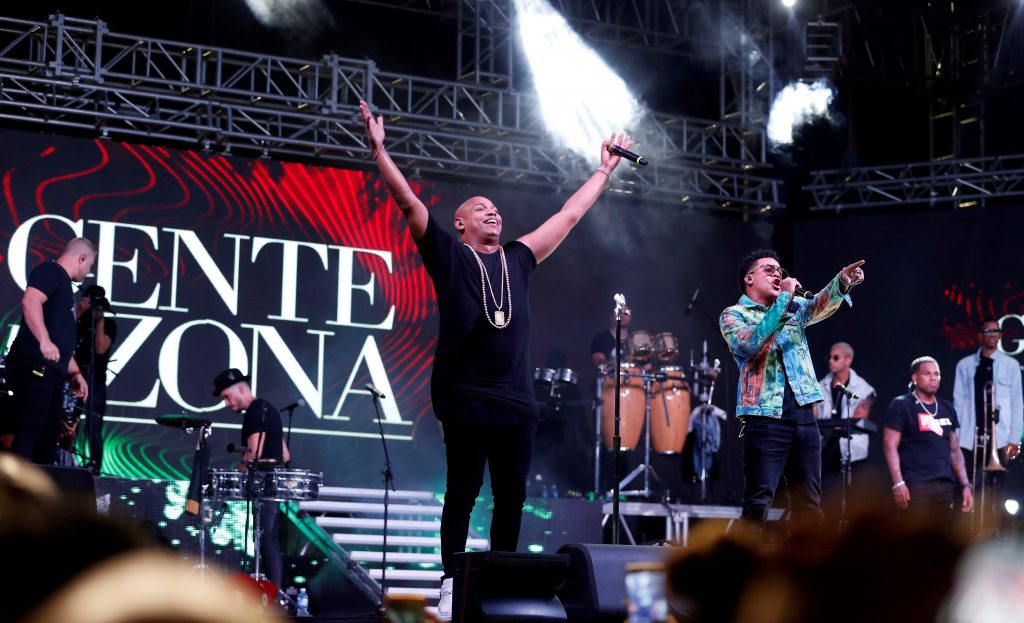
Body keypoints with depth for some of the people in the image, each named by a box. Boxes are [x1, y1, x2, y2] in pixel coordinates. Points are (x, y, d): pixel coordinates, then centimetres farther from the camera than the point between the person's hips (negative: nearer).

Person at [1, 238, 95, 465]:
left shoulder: (63, 284, 26)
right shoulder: (50, 271, -4)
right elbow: (30, 301, -24)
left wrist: (75, 372, 27)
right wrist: (44, 341, -33)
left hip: (51, 372, 10)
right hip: (34, 367, -10)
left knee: (49, 435, 9)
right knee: (26, 434, -15)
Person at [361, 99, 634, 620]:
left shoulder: (517, 260, 18)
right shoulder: (448, 255, 5)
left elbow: (569, 215, 26)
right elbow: (409, 203, -3)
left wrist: (604, 170, 32)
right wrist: (378, 150, -11)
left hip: (517, 401, 5)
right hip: (465, 400, -5)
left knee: (512, 497, 7)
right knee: (462, 493, -1)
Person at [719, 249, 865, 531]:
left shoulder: (793, 308, 20)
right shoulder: (733, 315, 3)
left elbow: (821, 304, -1)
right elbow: (751, 344, -17)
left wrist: (843, 282, -22)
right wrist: (783, 298, -17)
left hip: (803, 416, 6)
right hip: (765, 418, -6)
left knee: (809, 503, 7)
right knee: (758, 502, -8)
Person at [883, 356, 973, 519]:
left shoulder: (947, 408, 18)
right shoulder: (901, 405, 0)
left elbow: (955, 450, 21)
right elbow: (890, 446, -7)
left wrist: (965, 485, 12)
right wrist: (898, 483, -18)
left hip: (946, 487, 6)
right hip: (915, 487, -6)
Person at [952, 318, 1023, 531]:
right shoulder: (965, 365, 7)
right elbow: (958, 402, 6)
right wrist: (955, 436, 0)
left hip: (999, 438, 0)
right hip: (971, 438, 0)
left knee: (995, 490, 1)